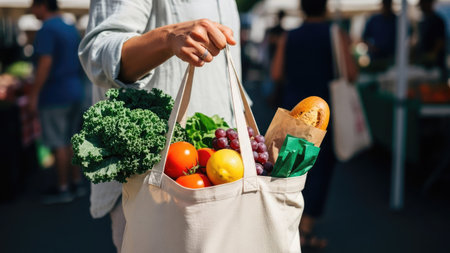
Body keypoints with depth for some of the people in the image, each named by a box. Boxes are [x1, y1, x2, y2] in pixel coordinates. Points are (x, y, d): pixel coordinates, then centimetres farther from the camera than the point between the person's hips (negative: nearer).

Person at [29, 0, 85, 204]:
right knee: (72, 141, 13)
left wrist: (34, 94, -15)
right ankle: (77, 183, 19)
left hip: (54, 96, -8)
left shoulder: (47, 30, -13)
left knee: (58, 144, -1)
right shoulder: (71, 29, 13)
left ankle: (63, 189, 6)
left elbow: (45, 64, -20)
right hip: (74, 93, 8)